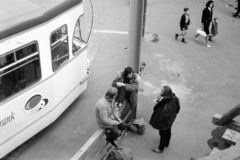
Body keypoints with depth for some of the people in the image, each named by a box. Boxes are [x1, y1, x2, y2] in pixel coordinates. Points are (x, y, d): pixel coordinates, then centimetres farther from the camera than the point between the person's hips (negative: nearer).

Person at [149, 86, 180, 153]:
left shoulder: (166, 106, -44)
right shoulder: (172, 98, -19)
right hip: (170, 120, 8)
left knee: (163, 134, 17)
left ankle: (161, 148, 44)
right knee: (168, 131, 32)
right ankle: (166, 143, 60)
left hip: (164, 122, -8)